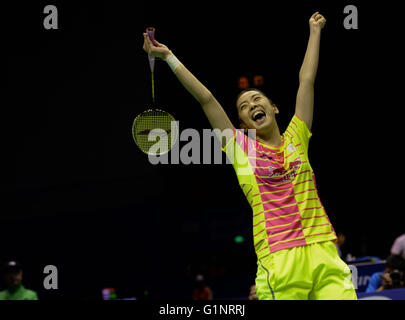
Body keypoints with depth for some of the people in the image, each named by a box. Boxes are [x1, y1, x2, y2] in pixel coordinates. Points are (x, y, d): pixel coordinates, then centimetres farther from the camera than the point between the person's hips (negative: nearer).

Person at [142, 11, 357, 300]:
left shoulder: (295, 139, 16)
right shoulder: (240, 146, 12)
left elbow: (306, 80, 23)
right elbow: (206, 98, 12)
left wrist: (315, 31, 29)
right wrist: (169, 57, 12)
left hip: (324, 254, 2)